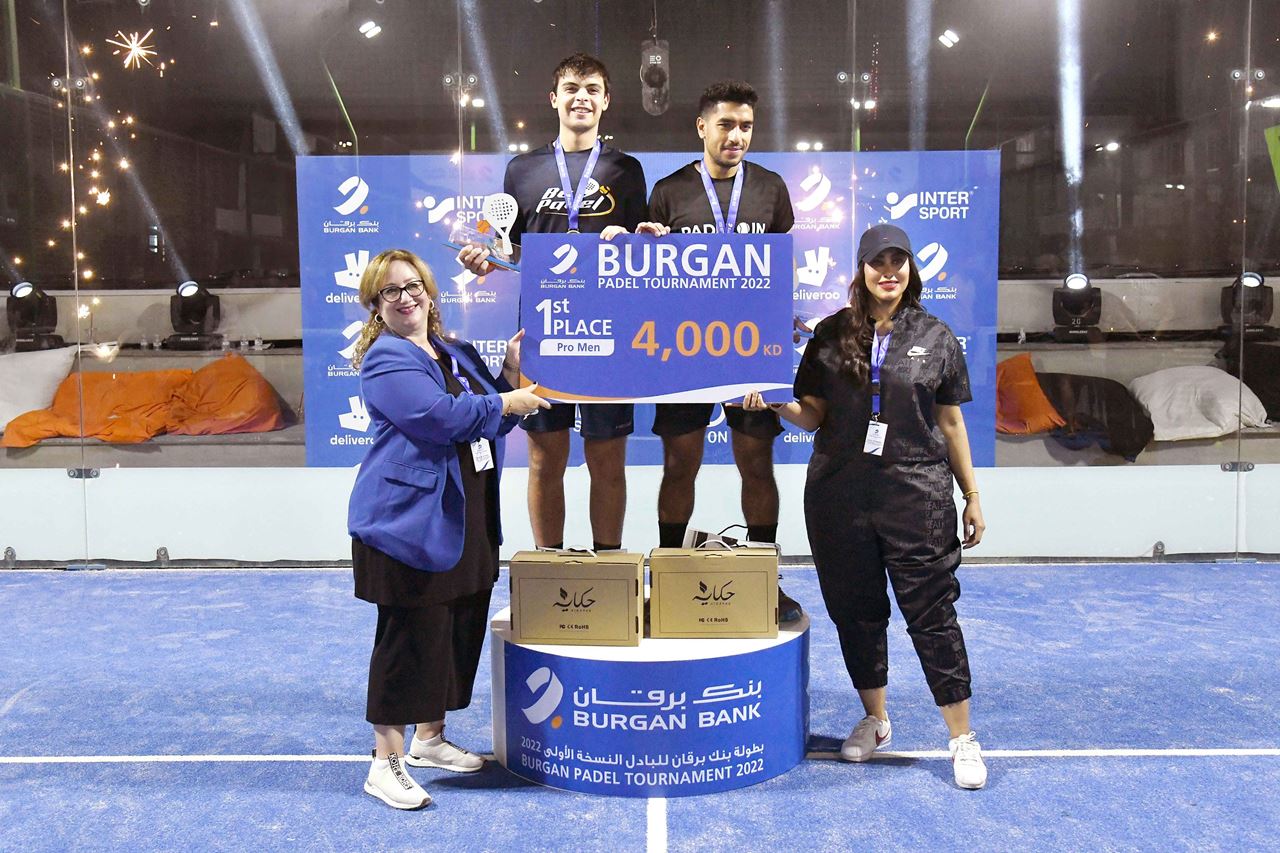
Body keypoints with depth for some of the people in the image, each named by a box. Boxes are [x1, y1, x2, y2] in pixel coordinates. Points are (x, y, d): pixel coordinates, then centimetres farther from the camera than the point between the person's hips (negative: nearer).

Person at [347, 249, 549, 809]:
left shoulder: (455, 353, 16)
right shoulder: (386, 360, -9)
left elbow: (491, 421, 20)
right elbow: (440, 416, -23)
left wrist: (511, 372, 6)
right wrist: (505, 403, -12)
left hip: (466, 518, 8)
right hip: (409, 518, -8)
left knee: (462, 628, 14)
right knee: (410, 637, -3)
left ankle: (429, 738, 32)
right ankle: (386, 763, 10)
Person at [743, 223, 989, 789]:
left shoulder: (935, 337, 5)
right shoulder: (832, 334, 6)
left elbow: (950, 422, 9)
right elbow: (814, 414, 6)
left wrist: (972, 496, 9)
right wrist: (771, 404, -14)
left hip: (918, 494, -2)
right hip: (840, 496, 2)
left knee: (931, 612, -1)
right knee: (856, 611, 11)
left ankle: (963, 738, 12)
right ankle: (874, 720, 30)